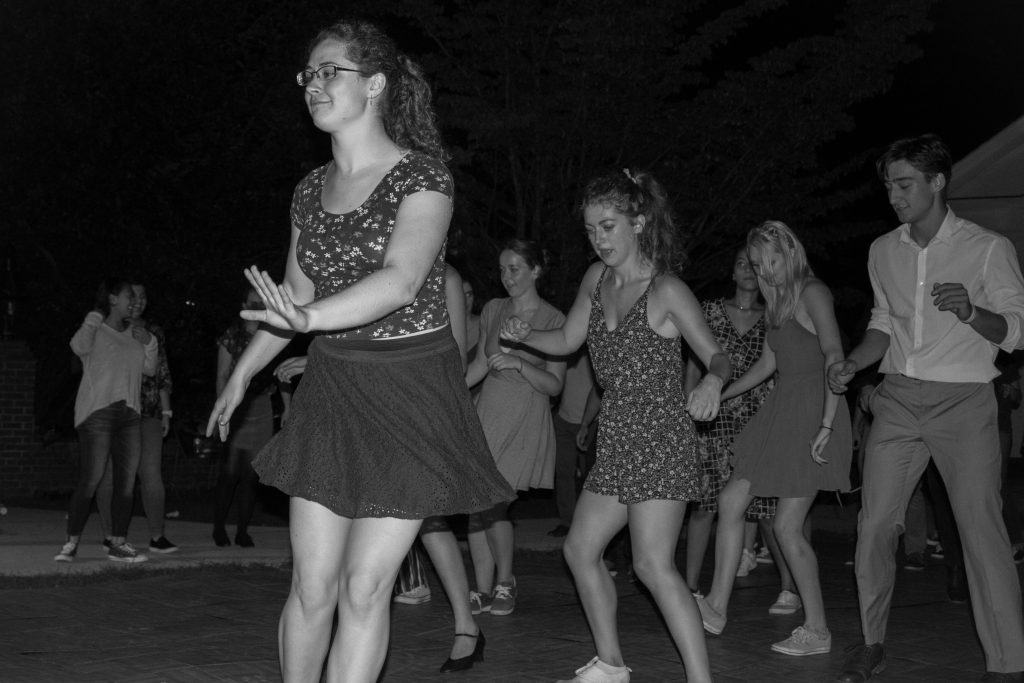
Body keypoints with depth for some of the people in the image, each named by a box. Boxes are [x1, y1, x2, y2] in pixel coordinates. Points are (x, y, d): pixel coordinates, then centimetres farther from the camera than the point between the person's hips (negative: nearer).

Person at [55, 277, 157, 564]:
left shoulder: (133, 333, 17)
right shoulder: (95, 330, -1)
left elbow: (149, 368, 21)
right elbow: (79, 346, -23)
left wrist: (149, 343, 5)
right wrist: (94, 319, -10)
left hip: (128, 413, 6)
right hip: (98, 412, -6)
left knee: (127, 481, 2)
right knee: (90, 480, -9)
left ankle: (118, 544, 6)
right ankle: (71, 543, -1)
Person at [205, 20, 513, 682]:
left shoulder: (422, 176, -11)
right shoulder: (311, 190, 7)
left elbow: (401, 279, -28)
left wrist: (312, 318, -42)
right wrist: (243, 374, 25)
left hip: (409, 396, -5)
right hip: (331, 390, 5)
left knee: (364, 589, -2)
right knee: (312, 585, 3)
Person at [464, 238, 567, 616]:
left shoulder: (553, 320, -3)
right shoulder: (493, 310, 11)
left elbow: (554, 385, -4)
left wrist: (519, 364, -19)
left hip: (525, 420, -4)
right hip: (487, 413, 4)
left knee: (492, 504, -14)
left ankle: (505, 583, 7)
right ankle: (483, 590, 9)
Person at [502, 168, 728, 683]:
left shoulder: (666, 291, -12)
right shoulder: (596, 279, 8)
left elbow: (717, 356, -11)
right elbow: (568, 340, 18)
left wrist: (712, 382, -35)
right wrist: (525, 336, -2)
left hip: (662, 438, -8)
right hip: (617, 440, 8)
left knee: (653, 564, -16)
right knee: (580, 548, 12)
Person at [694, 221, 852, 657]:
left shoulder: (812, 293, -10)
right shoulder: (778, 300, 17)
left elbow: (835, 357, -19)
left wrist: (826, 424, -26)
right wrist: (716, 397, 29)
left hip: (811, 412, -9)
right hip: (780, 411, 9)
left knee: (787, 526, -7)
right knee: (731, 500, 3)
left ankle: (816, 631, 4)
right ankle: (716, 608, 9)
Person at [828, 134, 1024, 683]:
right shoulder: (883, 250, 10)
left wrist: (971, 312, -24)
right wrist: (853, 361, 4)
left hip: (964, 401, -4)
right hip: (897, 399, 4)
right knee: (874, 523, 2)